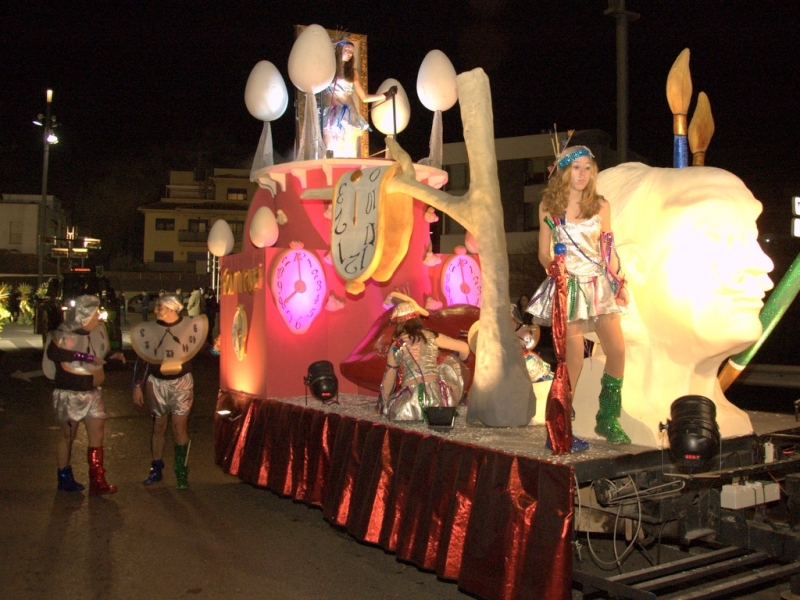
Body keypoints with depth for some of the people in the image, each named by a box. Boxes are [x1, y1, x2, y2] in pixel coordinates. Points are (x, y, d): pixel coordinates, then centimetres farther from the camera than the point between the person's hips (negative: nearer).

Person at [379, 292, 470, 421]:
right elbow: (464, 347, 9)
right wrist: (461, 361, 32)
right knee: (451, 364, 26)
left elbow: (388, 381, 13)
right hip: (437, 396, -1)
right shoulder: (431, 337, 5)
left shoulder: (396, 347, 5)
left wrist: (385, 403, 29)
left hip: (411, 402, 1)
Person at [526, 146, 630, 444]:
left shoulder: (600, 205, 7)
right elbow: (543, 253, 4)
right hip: (568, 287, -3)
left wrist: (619, 283, 2)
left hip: (599, 285, 3)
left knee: (617, 351, -4)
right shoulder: (549, 206, 2)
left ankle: (609, 420, 13)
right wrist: (553, 267, -15)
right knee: (574, 360, -6)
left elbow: (608, 249, 10)